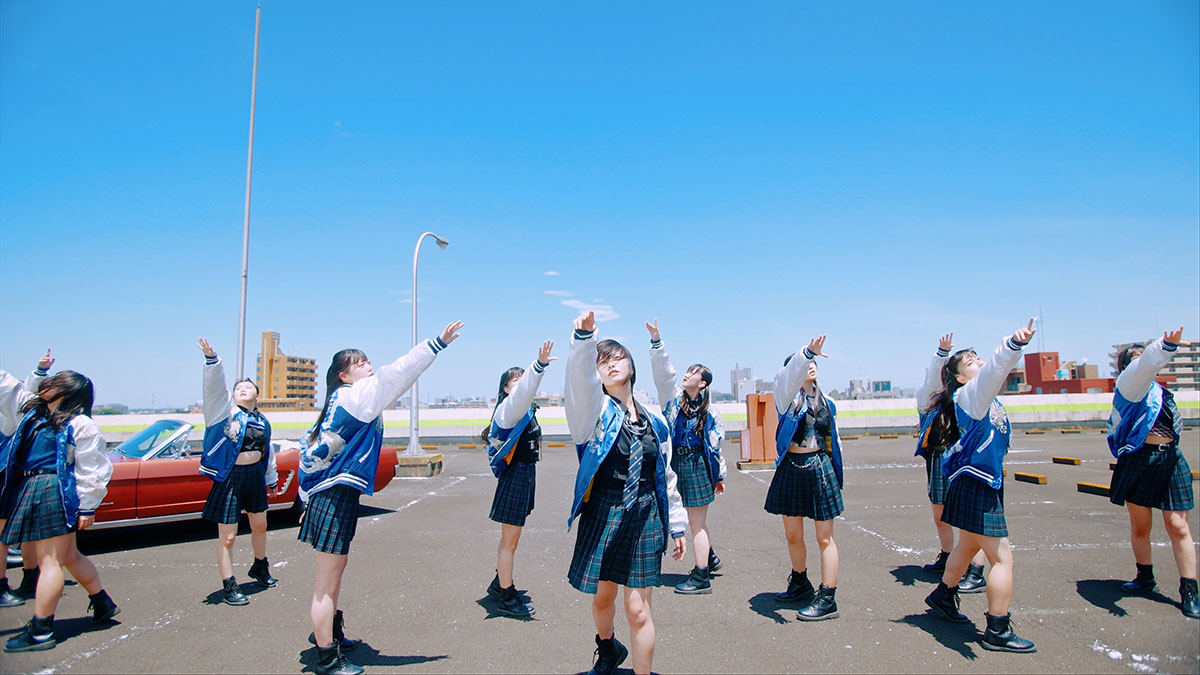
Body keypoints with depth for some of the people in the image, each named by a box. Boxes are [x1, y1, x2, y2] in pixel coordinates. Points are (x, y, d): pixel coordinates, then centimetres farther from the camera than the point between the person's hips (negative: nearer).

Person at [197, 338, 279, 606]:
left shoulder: (263, 422, 8)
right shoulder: (226, 410, -6)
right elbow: (215, 386, -23)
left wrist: (272, 480, 24)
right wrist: (211, 359, -38)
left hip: (255, 476, 6)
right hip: (229, 479, -6)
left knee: (260, 526, 21)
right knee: (227, 537, 1)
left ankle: (260, 567, 44)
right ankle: (229, 586, 13)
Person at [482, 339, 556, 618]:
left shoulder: (525, 410, 13)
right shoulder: (509, 408, -16)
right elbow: (522, 392, -36)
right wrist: (539, 366, -51)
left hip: (526, 474, 10)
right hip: (515, 476, -10)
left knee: (510, 536, 20)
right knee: (510, 538, -2)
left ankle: (500, 582, 35)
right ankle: (507, 597, 7)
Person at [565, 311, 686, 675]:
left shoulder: (654, 422, 6)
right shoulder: (595, 409, -4)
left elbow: (667, 477, 12)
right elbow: (580, 377, -27)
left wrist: (677, 525, 15)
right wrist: (584, 338, -44)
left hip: (646, 516, 1)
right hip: (603, 512, -1)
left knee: (638, 608, 0)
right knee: (603, 596, 15)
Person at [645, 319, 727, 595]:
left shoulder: (710, 412, -1)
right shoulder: (674, 396, 5)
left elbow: (716, 445, 5)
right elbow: (663, 371, -4)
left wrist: (720, 475, 8)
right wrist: (657, 341, -13)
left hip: (698, 465, -4)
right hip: (677, 464, 4)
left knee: (696, 522, 0)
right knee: (695, 519, 17)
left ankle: (701, 578, 9)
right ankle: (709, 557, 40)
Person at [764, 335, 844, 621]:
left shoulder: (826, 403, 7)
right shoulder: (787, 396, -1)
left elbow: (835, 441, 13)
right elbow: (790, 376, -25)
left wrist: (835, 474, 9)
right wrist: (808, 352, -42)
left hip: (820, 469, 0)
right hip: (791, 469, 0)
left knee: (825, 537, 0)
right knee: (793, 536, 13)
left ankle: (827, 599, 7)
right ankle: (800, 584, 33)